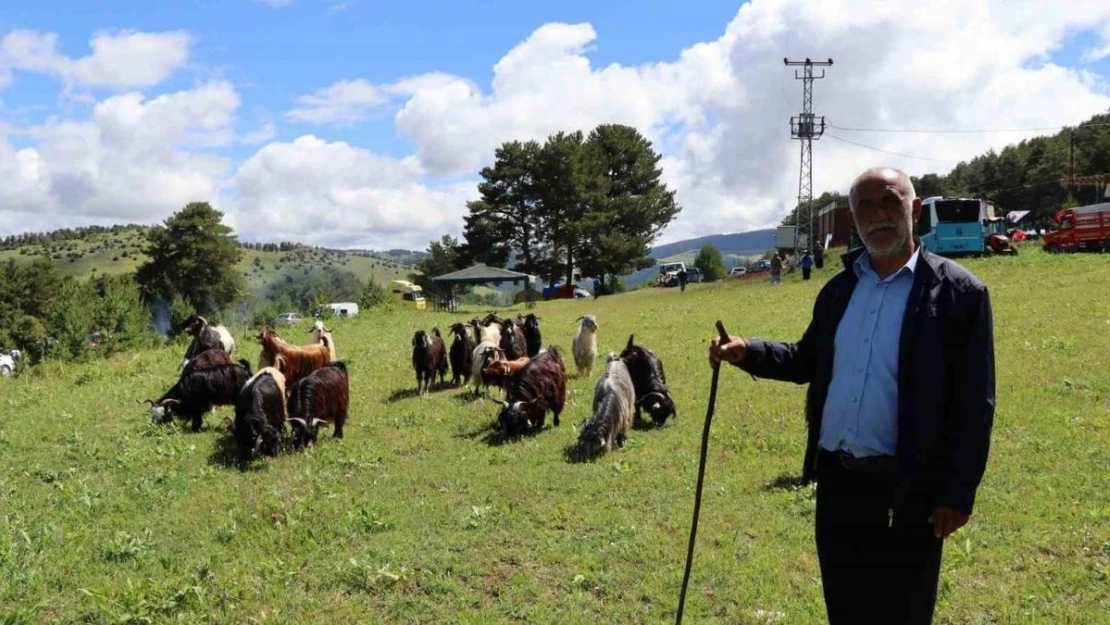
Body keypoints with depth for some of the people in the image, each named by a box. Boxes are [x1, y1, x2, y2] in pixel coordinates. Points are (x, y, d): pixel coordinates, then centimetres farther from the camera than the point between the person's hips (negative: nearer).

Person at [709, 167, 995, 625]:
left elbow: (974, 404, -10)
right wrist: (747, 351, 2)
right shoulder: (838, 288, 9)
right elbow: (808, 361, 18)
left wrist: (958, 492, -12)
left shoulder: (958, 291, -9)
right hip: (836, 480, 5)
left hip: (907, 489, -5)